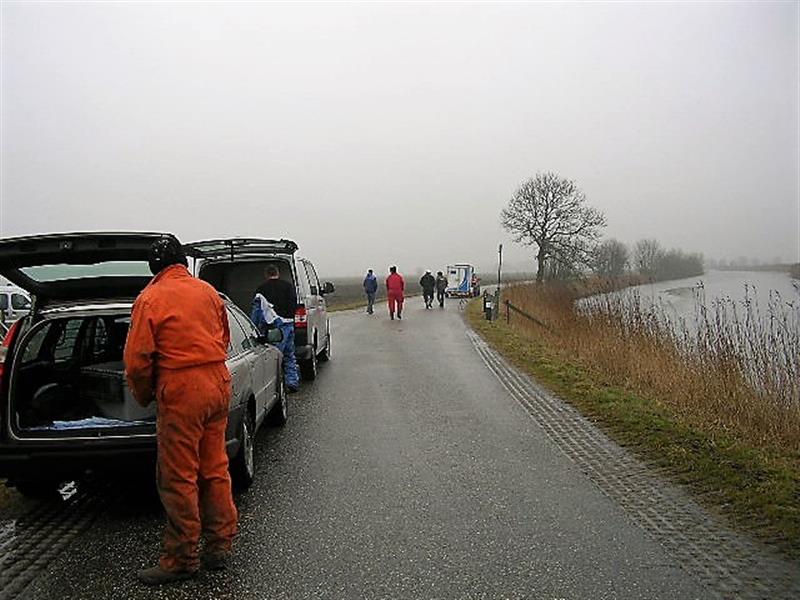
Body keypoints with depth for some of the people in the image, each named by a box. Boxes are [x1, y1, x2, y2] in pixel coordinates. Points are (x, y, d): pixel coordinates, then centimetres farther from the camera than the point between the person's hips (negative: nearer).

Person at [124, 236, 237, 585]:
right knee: (214, 468, 15)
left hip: (181, 391, -6)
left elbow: (137, 360, -9)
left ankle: (181, 559, 12)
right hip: (218, 385, 6)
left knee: (178, 478, 3)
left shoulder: (150, 299, -8)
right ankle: (219, 547, 24)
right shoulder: (208, 291, 8)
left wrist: (143, 397, 8)